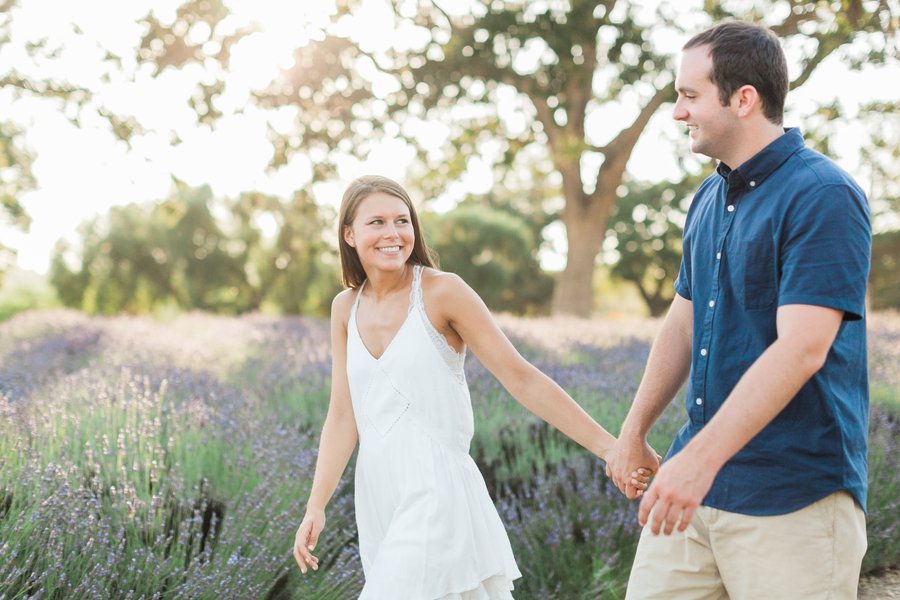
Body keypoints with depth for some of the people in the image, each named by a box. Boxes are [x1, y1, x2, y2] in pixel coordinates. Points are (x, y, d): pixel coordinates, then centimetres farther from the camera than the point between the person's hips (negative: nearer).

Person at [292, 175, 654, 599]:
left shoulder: (441, 292, -8)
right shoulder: (346, 308, 8)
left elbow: (522, 380, -9)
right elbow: (343, 417, 7)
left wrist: (609, 447, -13)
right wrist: (316, 507, -2)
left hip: (435, 494, -5)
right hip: (376, 496, 6)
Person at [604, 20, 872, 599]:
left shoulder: (824, 197, -14)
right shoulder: (709, 198, 13)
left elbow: (801, 350, -23)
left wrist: (700, 460, -28)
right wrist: (634, 432, 21)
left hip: (793, 497, -8)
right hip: (697, 484, 8)